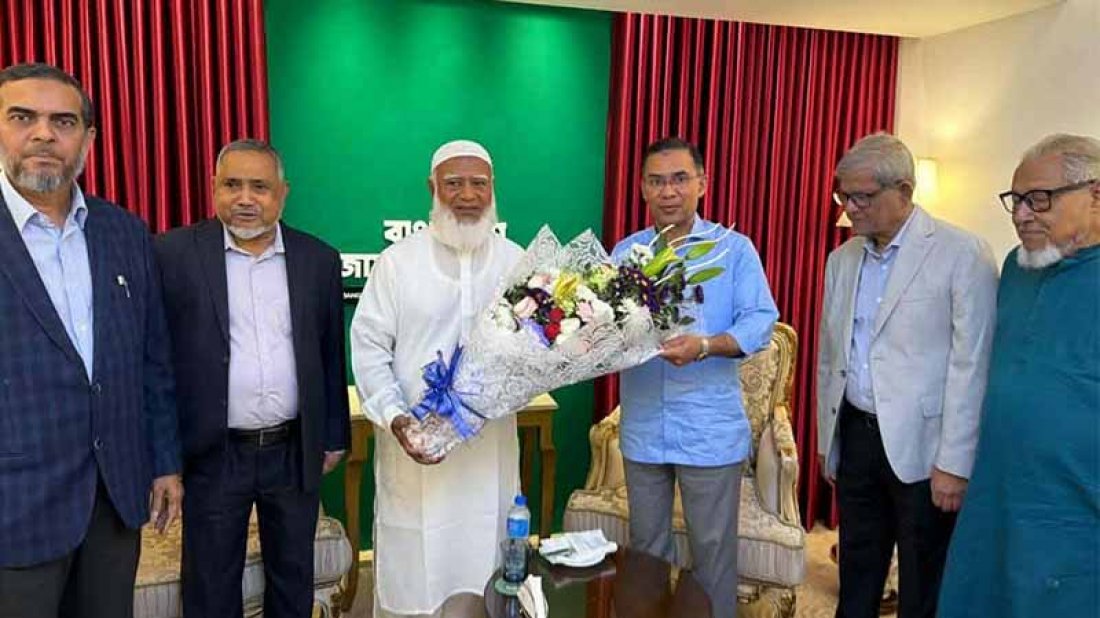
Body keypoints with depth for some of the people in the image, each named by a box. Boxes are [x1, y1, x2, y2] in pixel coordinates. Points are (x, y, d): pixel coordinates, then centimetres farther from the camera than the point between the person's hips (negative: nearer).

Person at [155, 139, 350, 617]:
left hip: (295, 452, 2)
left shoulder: (319, 259, 1)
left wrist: (334, 436, 9)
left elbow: (331, 356, 7)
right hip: (213, 455, -2)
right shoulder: (175, 253, -6)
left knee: (294, 577, 18)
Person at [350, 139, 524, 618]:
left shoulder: (518, 261, 4)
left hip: (490, 441, 2)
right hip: (415, 438, -2)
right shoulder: (397, 261, -2)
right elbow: (369, 346, -5)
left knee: (479, 561, 12)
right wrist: (394, 417, -18)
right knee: (409, 567, 8)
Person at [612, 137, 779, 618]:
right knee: (645, 546, 18)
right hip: (643, 428, 3)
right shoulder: (624, 252, 7)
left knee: (713, 549, 9)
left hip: (710, 429, -3)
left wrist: (705, 345, -28)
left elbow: (761, 321, -11)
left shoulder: (734, 248, -2)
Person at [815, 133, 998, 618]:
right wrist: (826, 437, 14)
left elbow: (971, 365, -13)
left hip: (921, 447, -5)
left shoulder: (963, 254, -9)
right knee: (856, 576, 18)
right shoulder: (842, 259, 8)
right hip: (855, 437, 5)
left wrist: (954, 463, -14)